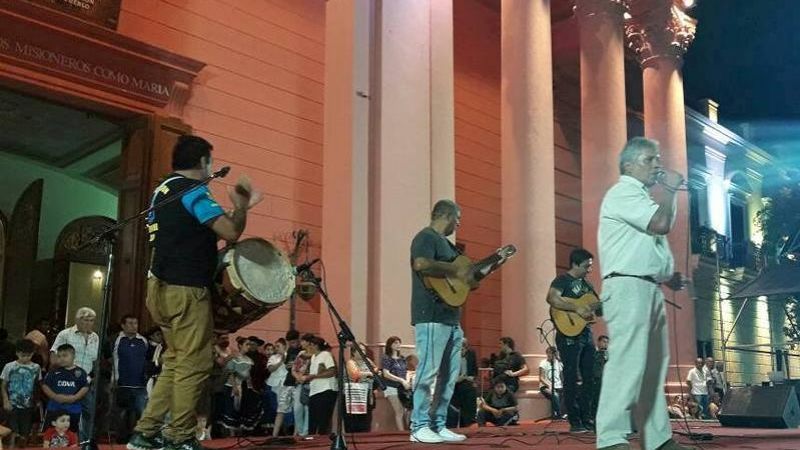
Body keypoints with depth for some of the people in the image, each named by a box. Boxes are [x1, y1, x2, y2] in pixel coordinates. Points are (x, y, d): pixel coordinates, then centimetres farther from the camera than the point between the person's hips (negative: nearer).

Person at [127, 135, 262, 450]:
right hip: (185, 290, -9)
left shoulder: (163, 190, 16)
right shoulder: (192, 190, -12)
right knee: (194, 365, -3)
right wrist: (241, 206, -1)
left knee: (175, 362, 15)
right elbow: (230, 232, -20)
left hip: (163, 287, 10)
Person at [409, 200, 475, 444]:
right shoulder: (426, 237, -6)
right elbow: (421, 264, -27)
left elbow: (462, 277, 28)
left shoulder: (446, 243, 24)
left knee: (449, 374, 9)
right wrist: (456, 270, -19)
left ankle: (439, 426, 15)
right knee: (429, 372, -10)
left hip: (451, 317, 10)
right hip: (432, 316, -10)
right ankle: (419, 427, -5)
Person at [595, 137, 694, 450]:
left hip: (649, 288, 10)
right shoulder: (623, 192, -6)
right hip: (628, 287, -10)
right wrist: (669, 189, -2)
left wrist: (667, 276, 15)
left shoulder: (640, 197, 26)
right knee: (627, 362, -17)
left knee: (653, 365, 10)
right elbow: (661, 224, -18)